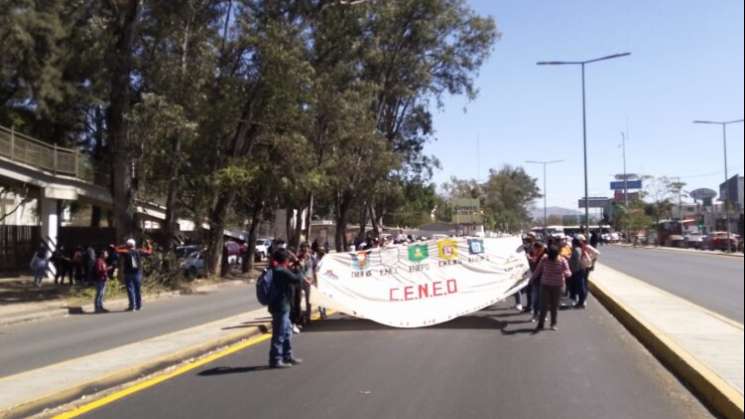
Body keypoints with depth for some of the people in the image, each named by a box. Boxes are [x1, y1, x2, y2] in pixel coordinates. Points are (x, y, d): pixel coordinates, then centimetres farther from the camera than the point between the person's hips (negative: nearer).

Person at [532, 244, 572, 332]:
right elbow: (538, 270, 5)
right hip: (545, 285, 0)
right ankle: (540, 325, 4)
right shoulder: (544, 259, -6)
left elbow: (569, 273, -10)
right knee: (544, 305, -2)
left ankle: (554, 324, 20)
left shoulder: (562, 261, -8)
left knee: (555, 305, 7)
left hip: (557, 286, 0)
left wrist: (566, 273, -33)